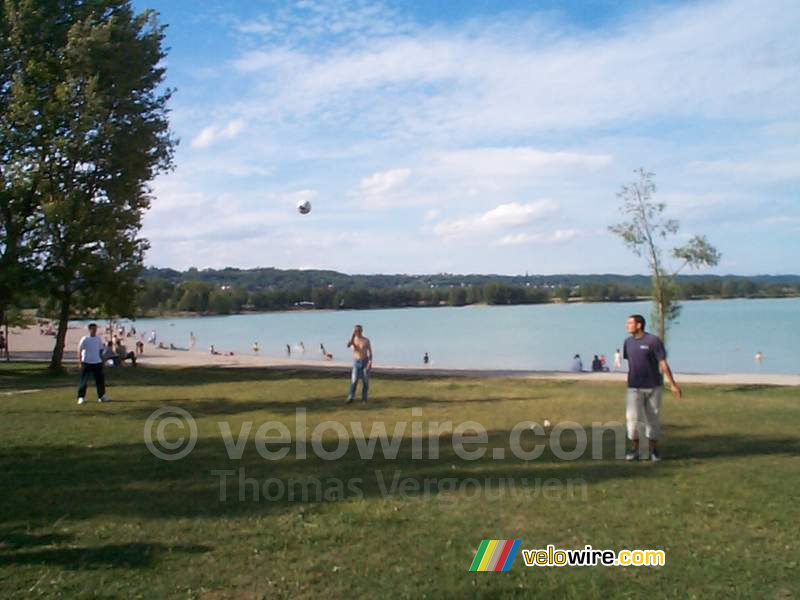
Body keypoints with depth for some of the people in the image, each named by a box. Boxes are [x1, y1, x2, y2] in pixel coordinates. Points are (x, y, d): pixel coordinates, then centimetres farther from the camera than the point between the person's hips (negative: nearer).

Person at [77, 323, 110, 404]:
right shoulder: (85, 339, -5)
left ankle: (102, 396, 13)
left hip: (97, 362, 4)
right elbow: (79, 350, -4)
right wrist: (81, 361, -9)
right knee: (83, 380, -2)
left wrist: (102, 361, 11)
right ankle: (81, 397, 6)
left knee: (100, 379, 4)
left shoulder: (98, 339, 8)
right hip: (86, 362, -4)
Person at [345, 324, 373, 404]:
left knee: (365, 381, 0)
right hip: (356, 362, 1)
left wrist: (370, 362, -14)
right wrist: (353, 335, -22)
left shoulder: (366, 340, 1)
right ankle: (350, 398, -3)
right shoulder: (353, 339, 3)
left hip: (365, 362, 0)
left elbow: (370, 352, 0)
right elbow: (348, 345, -21)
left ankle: (364, 399, 7)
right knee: (354, 381, -9)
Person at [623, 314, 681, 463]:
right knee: (632, 417, -7)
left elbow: (663, 363, -11)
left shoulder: (653, 341, -10)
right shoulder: (628, 342, 5)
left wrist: (673, 384, -12)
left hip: (653, 386, -3)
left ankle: (654, 450, 19)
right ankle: (635, 449, 4)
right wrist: (631, 381, 13)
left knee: (652, 418, 6)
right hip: (634, 388, 3)